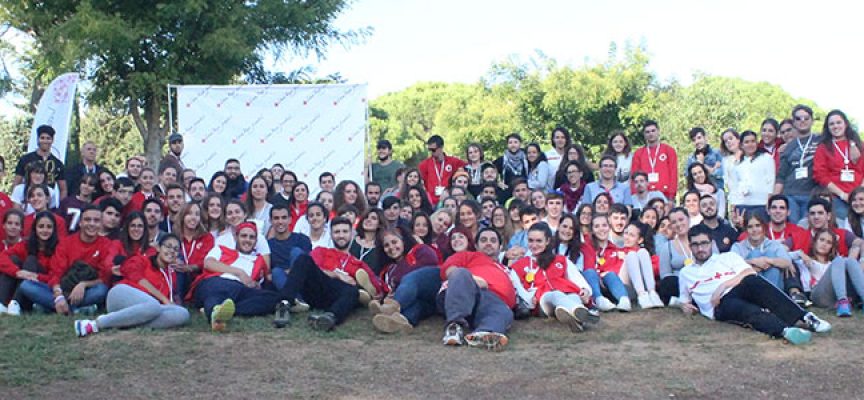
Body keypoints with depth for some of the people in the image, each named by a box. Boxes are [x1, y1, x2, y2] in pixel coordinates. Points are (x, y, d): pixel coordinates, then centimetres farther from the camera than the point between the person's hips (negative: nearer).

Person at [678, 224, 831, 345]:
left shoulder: (728, 257, 22)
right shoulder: (685, 273, 27)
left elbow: (750, 273, 5)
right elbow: (685, 300, 33)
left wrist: (723, 285, -7)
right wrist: (685, 306, 9)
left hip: (740, 292, 1)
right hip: (721, 306, -1)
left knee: (752, 281, -37)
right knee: (750, 311, -38)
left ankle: (804, 317, -44)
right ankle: (785, 330, -66)